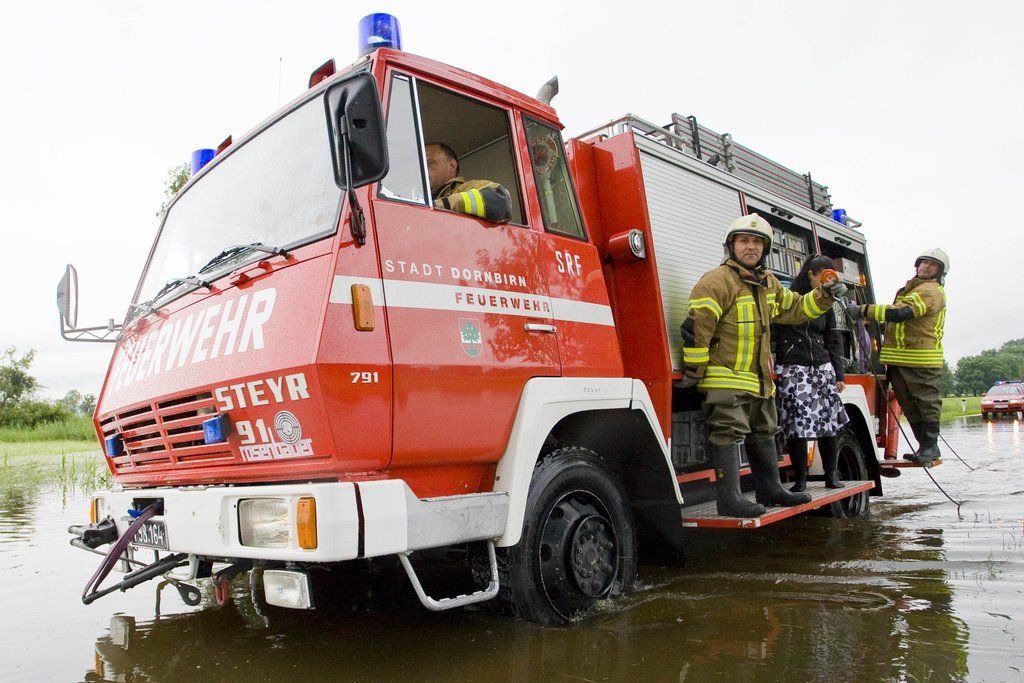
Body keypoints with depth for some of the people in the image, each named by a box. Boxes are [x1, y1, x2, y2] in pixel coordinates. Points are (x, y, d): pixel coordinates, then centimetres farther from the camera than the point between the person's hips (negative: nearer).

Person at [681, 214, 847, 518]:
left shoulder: (769, 284, 16)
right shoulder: (717, 280, -14)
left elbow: (795, 308, 29)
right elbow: (696, 324, -21)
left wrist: (823, 296, 12)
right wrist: (694, 369, -22)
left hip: (759, 379, 10)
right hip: (725, 378, -10)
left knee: (764, 433, 19)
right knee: (730, 434, -13)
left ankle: (769, 489, 33)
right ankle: (729, 498, -10)